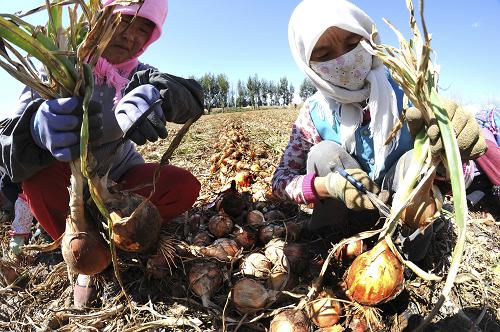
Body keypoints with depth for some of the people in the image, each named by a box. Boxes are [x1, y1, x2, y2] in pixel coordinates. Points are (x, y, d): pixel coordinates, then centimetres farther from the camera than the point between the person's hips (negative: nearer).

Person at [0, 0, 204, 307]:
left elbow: (192, 96, -26)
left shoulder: (138, 75, -7)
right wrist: (39, 126, -54)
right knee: (39, 175, -33)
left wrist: (155, 95, -50)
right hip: (68, 183, -1)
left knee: (184, 186, -20)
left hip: (119, 180, 2)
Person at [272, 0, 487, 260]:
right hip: (352, 212, 0)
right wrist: (325, 186, -34)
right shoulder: (313, 113, -14)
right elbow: (280, 180, -13)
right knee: (323, 153, -24)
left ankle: (407, 256, -9)